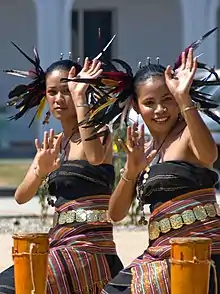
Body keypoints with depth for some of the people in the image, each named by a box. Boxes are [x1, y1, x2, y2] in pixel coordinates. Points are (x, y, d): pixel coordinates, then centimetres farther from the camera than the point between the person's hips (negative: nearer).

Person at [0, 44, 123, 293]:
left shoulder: (97, 131, -3)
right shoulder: (52, 144, 16)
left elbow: (95, 157, -30)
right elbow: (21, 197, 5)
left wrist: (79, 98, -25)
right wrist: (41, 171, -16)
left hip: (89, 246, -7)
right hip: (61, 244, 7)